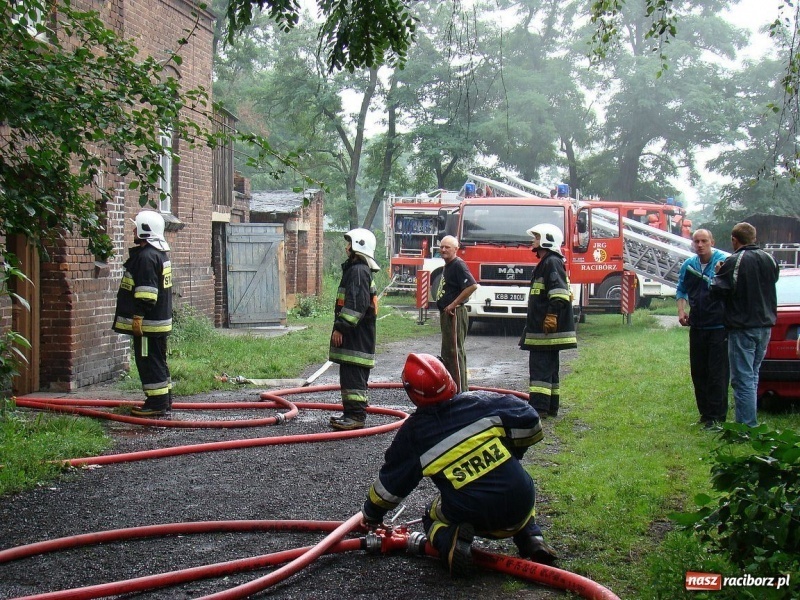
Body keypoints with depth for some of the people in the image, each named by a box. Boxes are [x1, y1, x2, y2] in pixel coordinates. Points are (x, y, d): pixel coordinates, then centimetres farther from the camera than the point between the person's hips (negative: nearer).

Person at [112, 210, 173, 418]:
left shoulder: (146, 256, -17)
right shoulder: (160, 253, 16)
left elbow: (146, 291, -23)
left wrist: (138, 316, -22)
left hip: (148, 322, -11)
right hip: (161, 319, 11)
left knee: (149, 362, -6)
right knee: (158, 361, 16)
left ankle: (157, 404, -4)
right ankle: (163, 401, 22)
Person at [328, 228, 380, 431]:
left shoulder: (358, 271, -15)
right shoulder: (357, 269, 20)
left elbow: (355, 304, -24)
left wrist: (341, 327, -23)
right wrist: (341, 326, 26)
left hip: (356, 336, -11)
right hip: (356, 335, 11)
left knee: (353, 375, -11)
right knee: (352, 374, 15)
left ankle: (356, 416, -10)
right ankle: (353, 413, 21)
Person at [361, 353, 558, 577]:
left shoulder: (412, 433, 1)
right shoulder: (480, 401, 1)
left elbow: (390, 484, 11)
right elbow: (530, 424, 0)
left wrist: (371, 515, 29)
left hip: (472, 516, -2)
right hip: (520, 506, 2)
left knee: (433, 516, 30)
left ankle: (451, 540, -3)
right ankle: (532, 539, 14)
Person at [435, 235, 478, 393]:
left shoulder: (458, 265, -15)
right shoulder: (447, 266, 17)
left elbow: (472, 286, -27)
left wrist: (453, 304, -22)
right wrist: (444, 310, 16)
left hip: (454, 314, -11)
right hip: (447, 315, 11)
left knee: (454, 352, -11)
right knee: (447, 352, 16)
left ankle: (459, 391, -10)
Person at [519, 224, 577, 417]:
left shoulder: (552, 262, -12)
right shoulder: (545, 263, 21)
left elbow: (559, 293, -24)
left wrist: (552, 315, -30)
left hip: (547, 328, -11)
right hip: (542, 328, 11)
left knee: (540, 366, -12)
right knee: (549, 367, 13)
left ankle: (538, 407, -13)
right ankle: (550, 407, 17)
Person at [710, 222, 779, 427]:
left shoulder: (734, 262, -16)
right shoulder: (769, 259, 5)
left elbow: (718, 290, -18)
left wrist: (719, 275, 1)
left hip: (742, 328, -7)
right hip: (765, 325, 7)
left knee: (743, 379, -4)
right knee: (752, 376, 17)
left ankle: (747, 427, -5)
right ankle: (750, 422, 23)